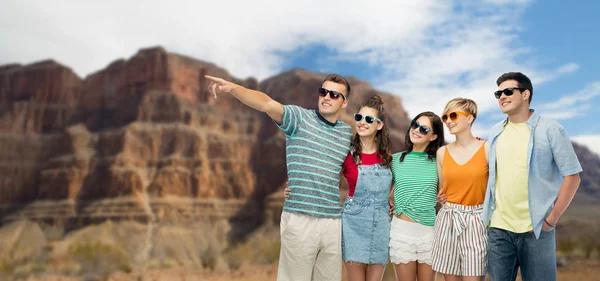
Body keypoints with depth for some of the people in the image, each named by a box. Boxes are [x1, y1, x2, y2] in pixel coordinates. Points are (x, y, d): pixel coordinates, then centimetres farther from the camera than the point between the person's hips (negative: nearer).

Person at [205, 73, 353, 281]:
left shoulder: (347, 132, 11)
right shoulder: (300, 118, -3)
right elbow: (267, 104, -22)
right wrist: (232, 87, -38)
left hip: (333, 221, 5)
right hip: (300, 219, -4)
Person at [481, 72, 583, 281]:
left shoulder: (551, 130, -5)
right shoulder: (496, 132, 9)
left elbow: (572, 177, -6)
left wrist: (552, 218, -10)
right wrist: (489, 212, 9)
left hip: (536, 229, -4)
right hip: (498, 227, 4)